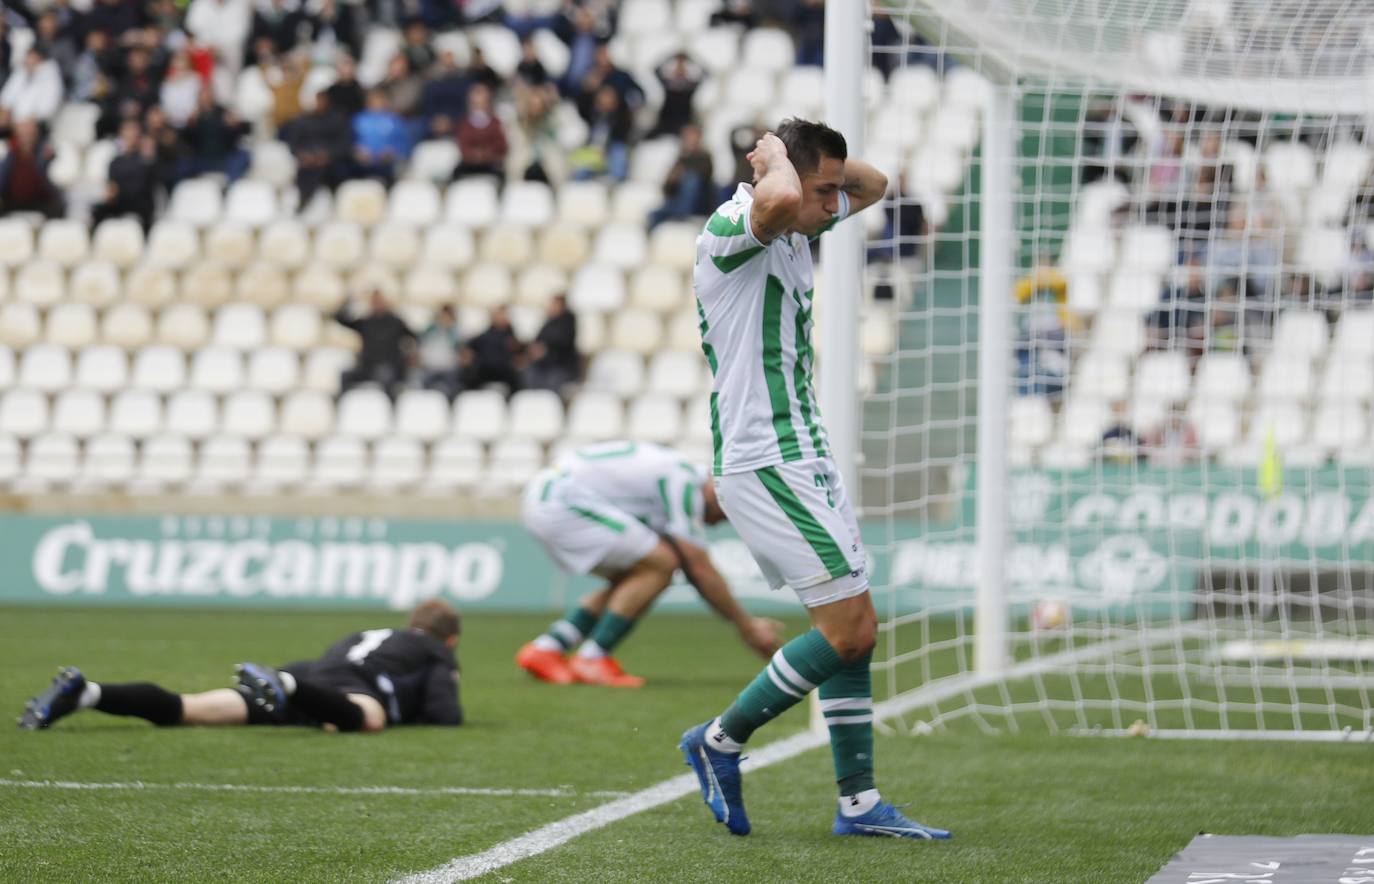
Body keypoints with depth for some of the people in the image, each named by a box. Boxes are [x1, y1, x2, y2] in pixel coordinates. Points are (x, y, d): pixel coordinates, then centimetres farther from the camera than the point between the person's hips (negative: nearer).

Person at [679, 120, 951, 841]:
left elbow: (873, 184, 28)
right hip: (762, 463, -10)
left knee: (857, 631, 8)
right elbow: (778, 199, -41)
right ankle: (721, 740, 3)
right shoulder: (730, 230, -16)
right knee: (847, 628, -10)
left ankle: (859, 803, 12)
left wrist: (823, 159, 8)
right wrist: (779, 154, -18)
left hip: (805, 457, 10)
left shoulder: (795, 232, 12)